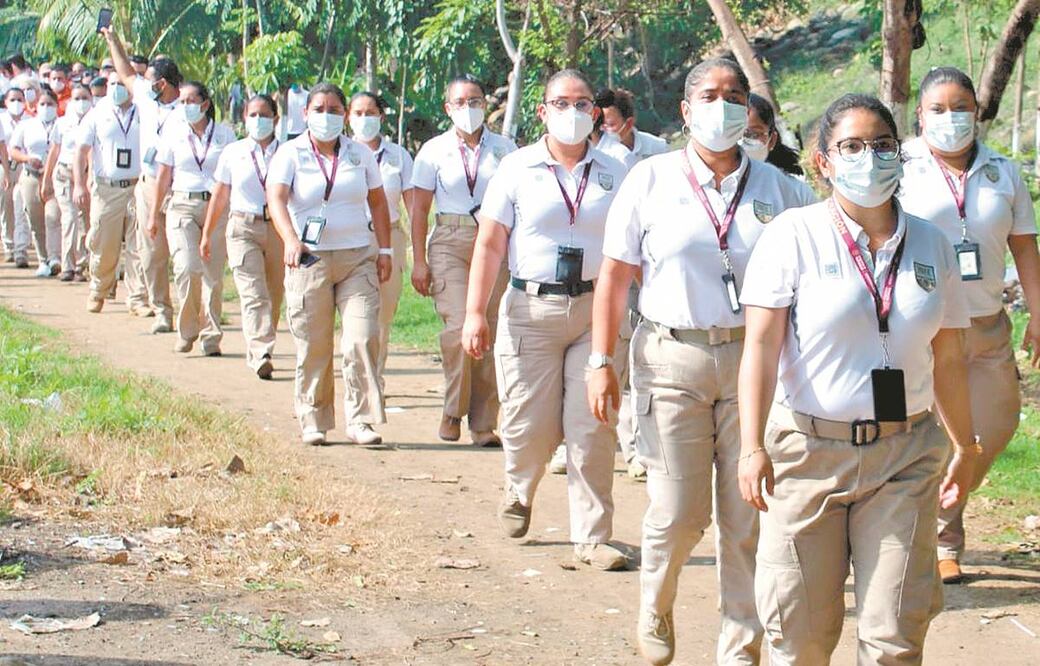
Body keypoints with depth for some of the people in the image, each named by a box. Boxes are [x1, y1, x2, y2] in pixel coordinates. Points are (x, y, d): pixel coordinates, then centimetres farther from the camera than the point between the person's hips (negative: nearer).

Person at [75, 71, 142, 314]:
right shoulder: (97, 115, 7)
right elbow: (81, 151, 5)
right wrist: (79, 184, -6)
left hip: (138, 186, 0)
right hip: (105, 188, 0)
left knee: (139, 246, -4)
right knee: (103, 246, 2)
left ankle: (138, 297, 2)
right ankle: (98, 291, 23)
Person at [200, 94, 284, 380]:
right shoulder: (233, 153, 7)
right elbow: (220, 197, 14)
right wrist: (207, 234, 16)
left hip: (277, 228, 1)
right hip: (243, 229, -1)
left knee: (273, 297, 5)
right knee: (253, 294, -15)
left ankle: (258, 353, 20)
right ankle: (260, 354, -25)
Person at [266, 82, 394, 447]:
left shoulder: (360, 154, 11)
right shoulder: (290, 154, 1)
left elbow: (377, 202, 17)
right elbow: (276, 199, -14)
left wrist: (385, 250, 7)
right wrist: (290, 239, -31)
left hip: (358, 257, 2)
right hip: (309, 259, -2)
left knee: (363, 338, -9)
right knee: (313, 346, 1)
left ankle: (360, 420, -4)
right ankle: (314, 421, 13)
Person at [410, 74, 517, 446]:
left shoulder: (504, 149, 8)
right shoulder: (434, 151, 6)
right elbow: (419, 209, 6)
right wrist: (419, 261, 1)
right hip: (450, 244, -1)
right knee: (458, 325, -17)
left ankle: (484, 423, 6)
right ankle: (453, 410, 1)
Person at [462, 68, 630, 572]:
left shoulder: (613, 175, 10)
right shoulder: (518, 168, 4)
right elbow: (490, 244, 1)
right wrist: (475, 313, -6)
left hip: (595, 308, 1)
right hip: (532, 308, -1)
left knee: (592, 429, -3)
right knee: (529, 423, 1)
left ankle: (591, 538, 5)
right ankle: (519, 492, 34)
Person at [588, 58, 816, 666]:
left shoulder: (778, 189, 6)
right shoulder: (651, 180, 3)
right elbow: (615, 276, 3)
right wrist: (602, 364, -2)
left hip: (753, 361, 1)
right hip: (672, 359, -1)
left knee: (747, 517, 2)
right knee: (678, 512, -2)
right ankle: (655, 608, 28)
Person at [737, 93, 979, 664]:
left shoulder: (930, 245, 8)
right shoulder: (794, 235, -3)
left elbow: (948, 359, 15)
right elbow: (761, 345, -10)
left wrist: (964, 446, 18)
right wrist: (752, 447, -18)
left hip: (904, 458, 3)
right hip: (808, 450, -2)